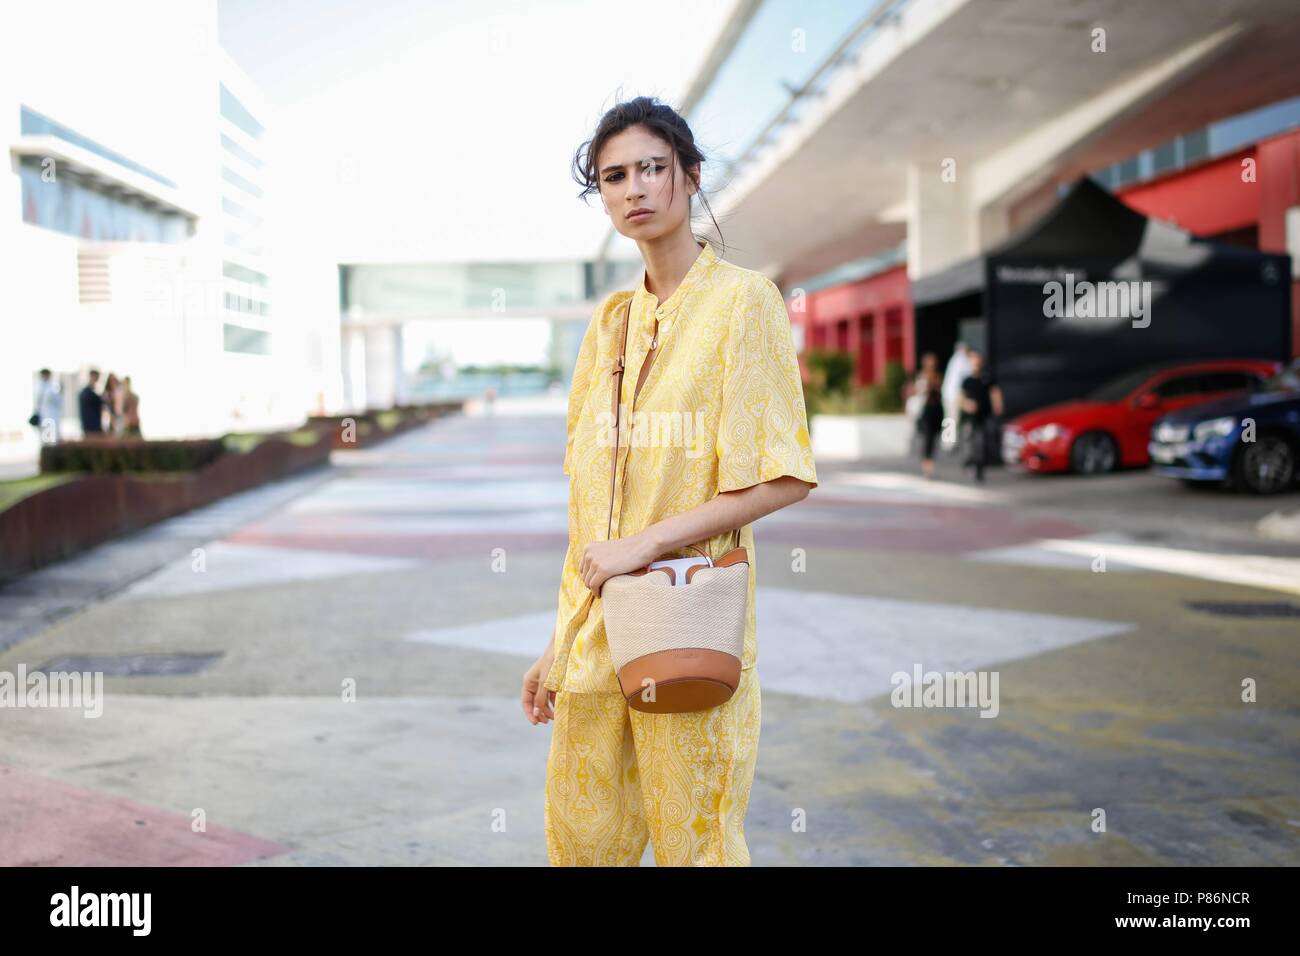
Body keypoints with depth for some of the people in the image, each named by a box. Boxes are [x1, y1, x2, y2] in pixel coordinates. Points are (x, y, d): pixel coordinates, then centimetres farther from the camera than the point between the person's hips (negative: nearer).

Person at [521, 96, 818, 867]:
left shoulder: (743, 299, -6)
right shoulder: (611, 320, 12)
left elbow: (784, 478, -12)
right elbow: (588, 500, 13)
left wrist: (645, 543, -16)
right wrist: (561, 640, 11)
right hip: (596, 630, 6)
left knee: (694, 843, 6)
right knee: (581, 838, 14)